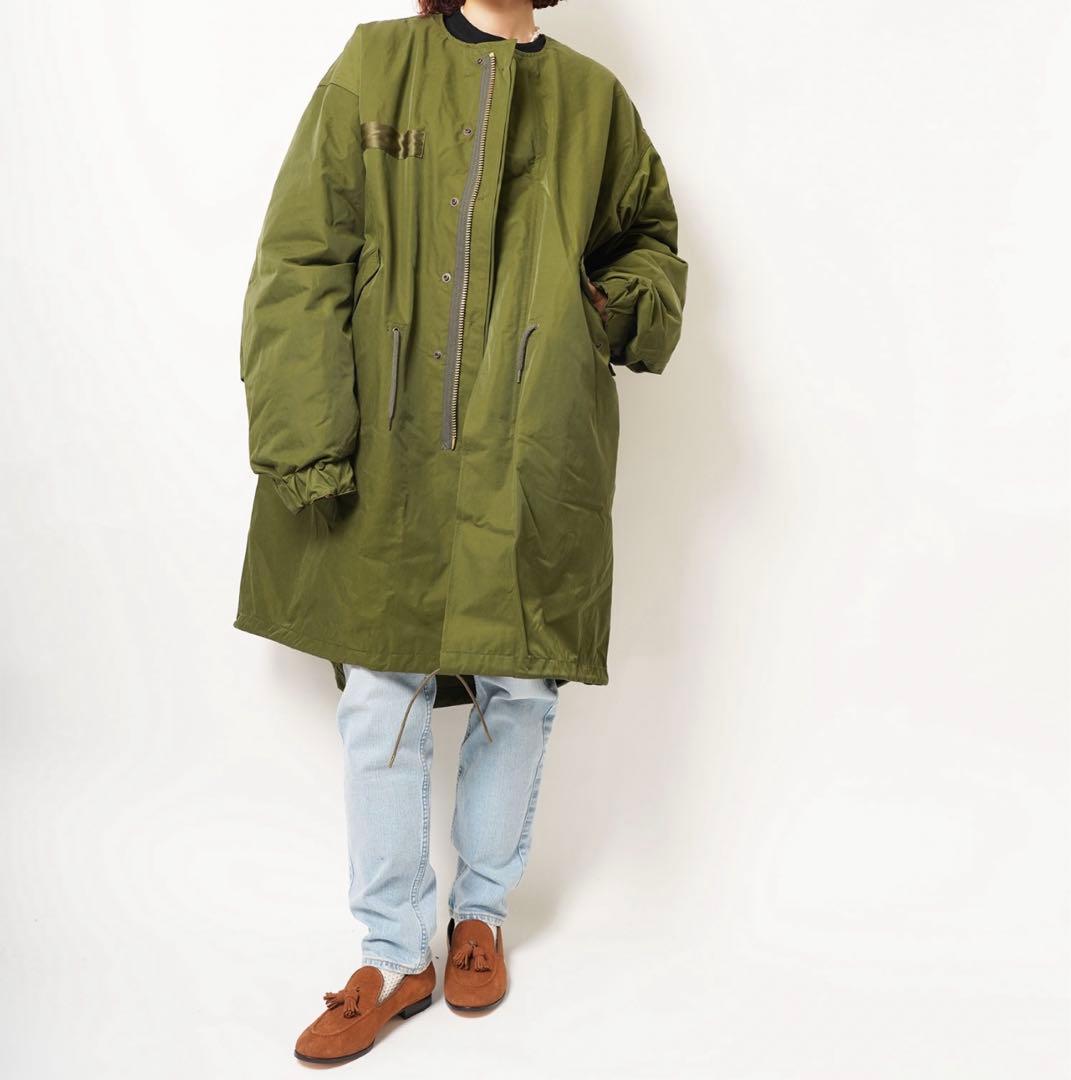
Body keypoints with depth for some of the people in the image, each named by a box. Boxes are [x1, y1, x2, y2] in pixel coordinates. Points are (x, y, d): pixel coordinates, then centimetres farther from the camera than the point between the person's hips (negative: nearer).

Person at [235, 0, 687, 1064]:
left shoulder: (593, 98, 10)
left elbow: (649, 231, 25)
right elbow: (303, 261, -1)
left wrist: (628, 305, 1)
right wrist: (306, 441, -10)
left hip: (533, 464, 2)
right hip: (392, 458, -1)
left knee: (519, 691, 9)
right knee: (380, 703, 3)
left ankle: (482, 914, 33)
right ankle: (392, 956, 21)